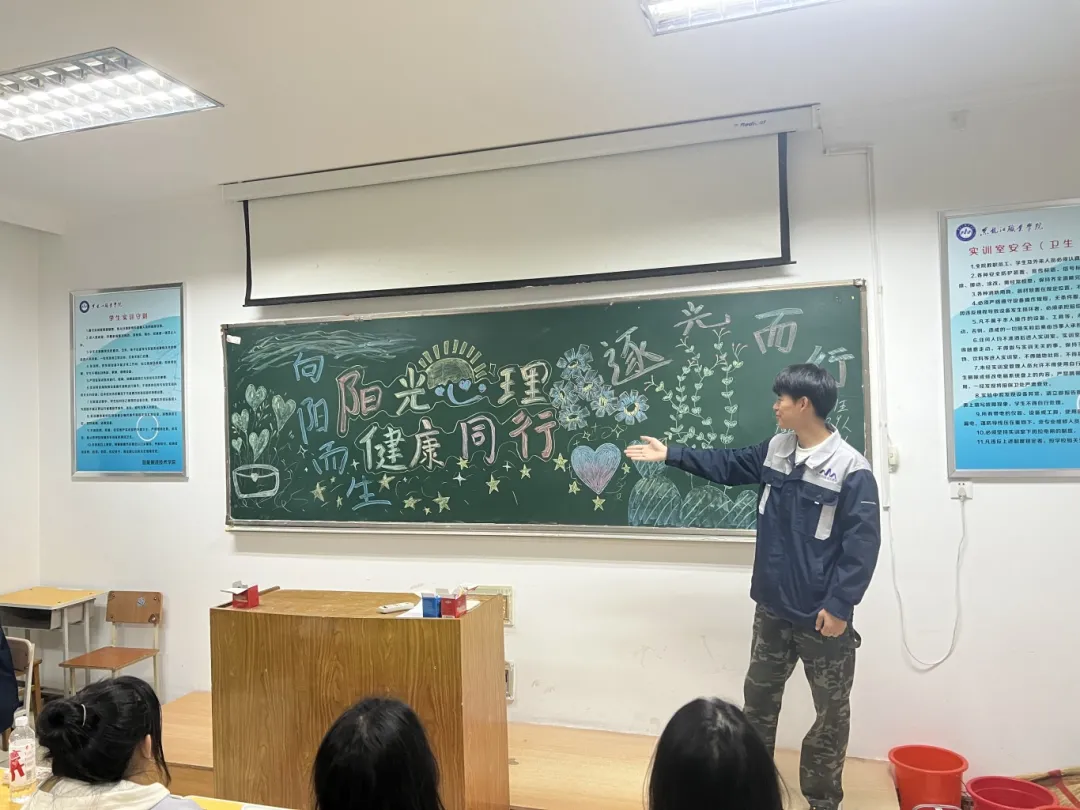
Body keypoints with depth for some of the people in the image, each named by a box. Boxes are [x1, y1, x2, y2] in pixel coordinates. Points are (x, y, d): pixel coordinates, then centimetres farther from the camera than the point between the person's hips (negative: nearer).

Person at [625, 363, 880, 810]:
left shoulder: (851, 469, -18)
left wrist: (839, 606, -20)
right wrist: (670, 455, 14)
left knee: (831, 710, 11)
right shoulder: (775, 450, 2)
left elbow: (862, 544, -18)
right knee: (759, 695, 18)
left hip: (822, 615, -6)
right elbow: (728, 465, 17)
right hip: (773, 607, 7)